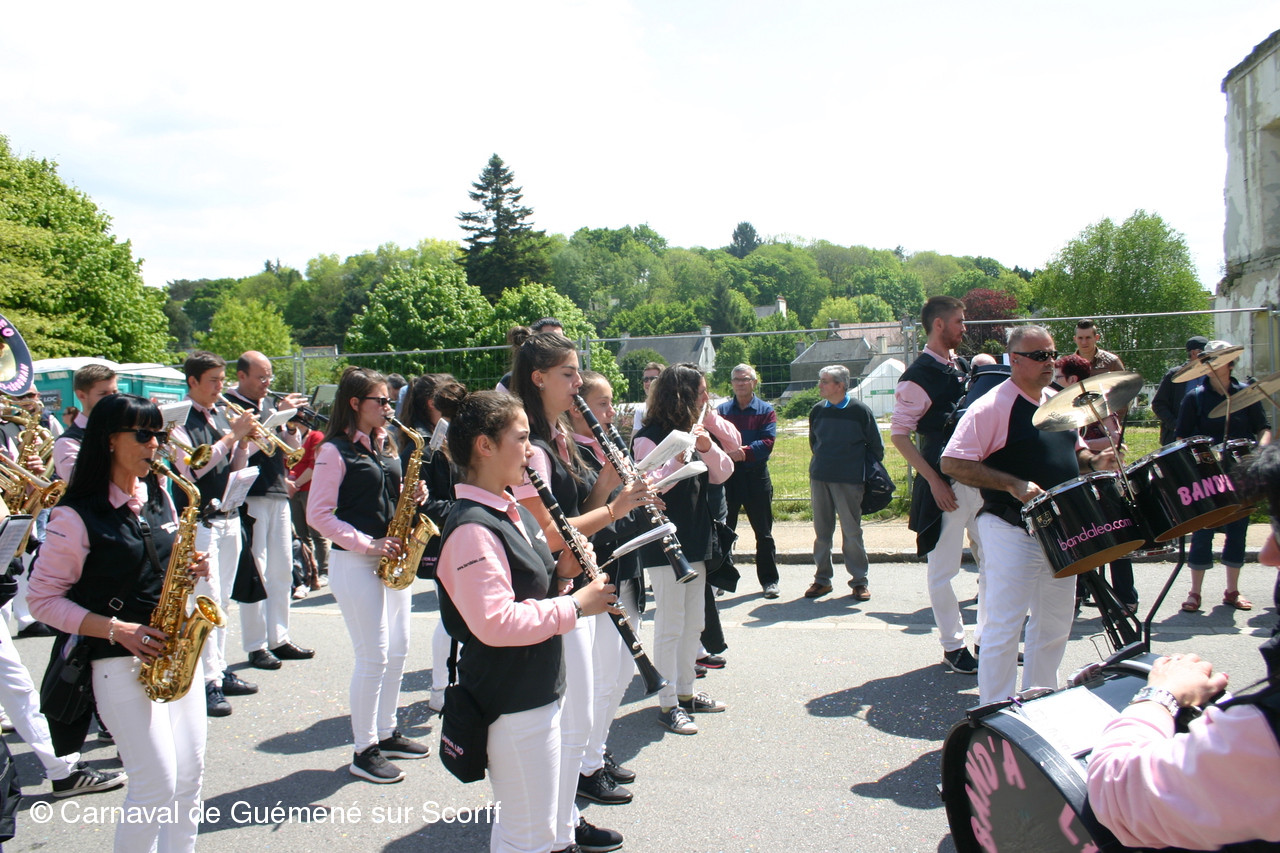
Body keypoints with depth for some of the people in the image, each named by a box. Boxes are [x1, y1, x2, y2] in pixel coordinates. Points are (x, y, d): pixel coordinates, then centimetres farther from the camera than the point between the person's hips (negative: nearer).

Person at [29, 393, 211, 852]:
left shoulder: (159, 495, 8)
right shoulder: (76, 516, -11)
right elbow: (44, 599, -8)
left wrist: (191, 569, -1)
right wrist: (116, 629, -17)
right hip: (120, 662, -6)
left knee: (190, 777, 8)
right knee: (157, 785, -5)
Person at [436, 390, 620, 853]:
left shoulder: (512, 511, 9)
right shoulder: (472, 529, -23)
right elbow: (494, 623, -30)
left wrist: (559, 572, -1)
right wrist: (573, 606, -22)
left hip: (539, 691, 10)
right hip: (513, 705, -10)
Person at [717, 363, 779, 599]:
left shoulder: (766, 411, 3)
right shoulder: (721, 410, 8)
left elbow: (767, 442, -10)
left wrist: (743, 452, -26)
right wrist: (727, 452, -25)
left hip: (756, 475, -1)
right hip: (726, 474, 1)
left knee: (763, 531, 5)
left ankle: (769, 580, 14)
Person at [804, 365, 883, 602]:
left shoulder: (860, 410, -7)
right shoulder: (817, 411, 5)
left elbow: (876, 446, 0)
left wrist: (865, 470, 3)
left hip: (849, 481, -4)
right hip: (819, 478, 4)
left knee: (852, 531, 1)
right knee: (821, 531, 8)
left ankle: (859, 580, 12)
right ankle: (822, 579, 18)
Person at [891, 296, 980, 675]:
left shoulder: (962, 367, 12)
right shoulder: (918, 377, -12)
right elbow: (898, 435, -14)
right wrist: (934, 481, -18)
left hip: (980, 479, 8)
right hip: (946, 486, -8)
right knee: (944, 570, 2)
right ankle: (953, 647, 16)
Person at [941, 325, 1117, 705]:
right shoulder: (993, 406, -14)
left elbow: (1074, 449, 25)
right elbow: (952, 463, -19)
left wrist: (1094, 460, 2)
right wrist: (1014, 485, -26)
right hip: (1011, 532, -8)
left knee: (1055, 623, 18)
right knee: (1004, 628, -2)